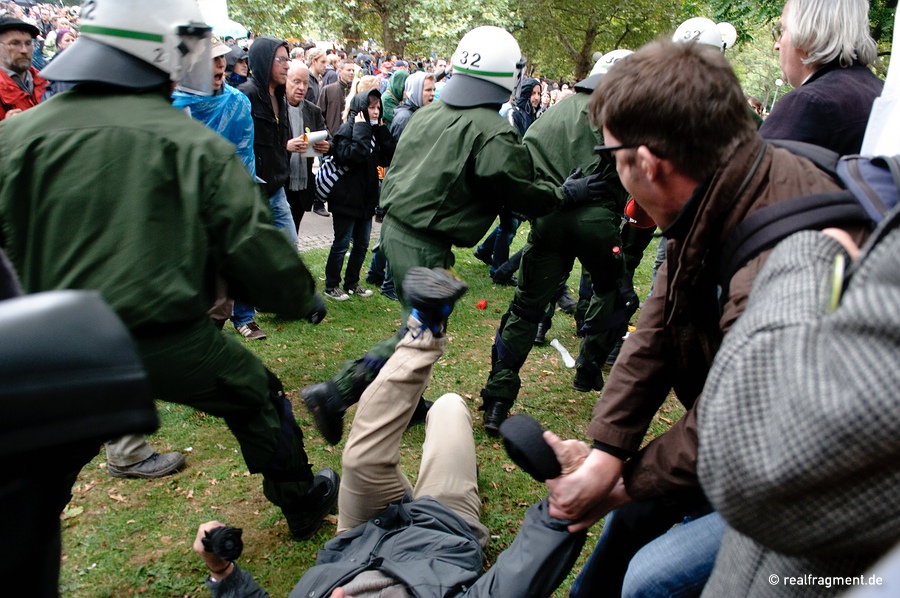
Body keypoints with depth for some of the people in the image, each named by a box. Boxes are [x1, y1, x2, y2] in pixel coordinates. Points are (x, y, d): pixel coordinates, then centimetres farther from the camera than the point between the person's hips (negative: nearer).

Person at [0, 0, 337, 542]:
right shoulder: (198, 145, -9)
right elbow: (255, 247, -7)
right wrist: (305, 299, 11)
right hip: (173, 341, -1)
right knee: (259, 399, 23)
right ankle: (303, 504, 40)